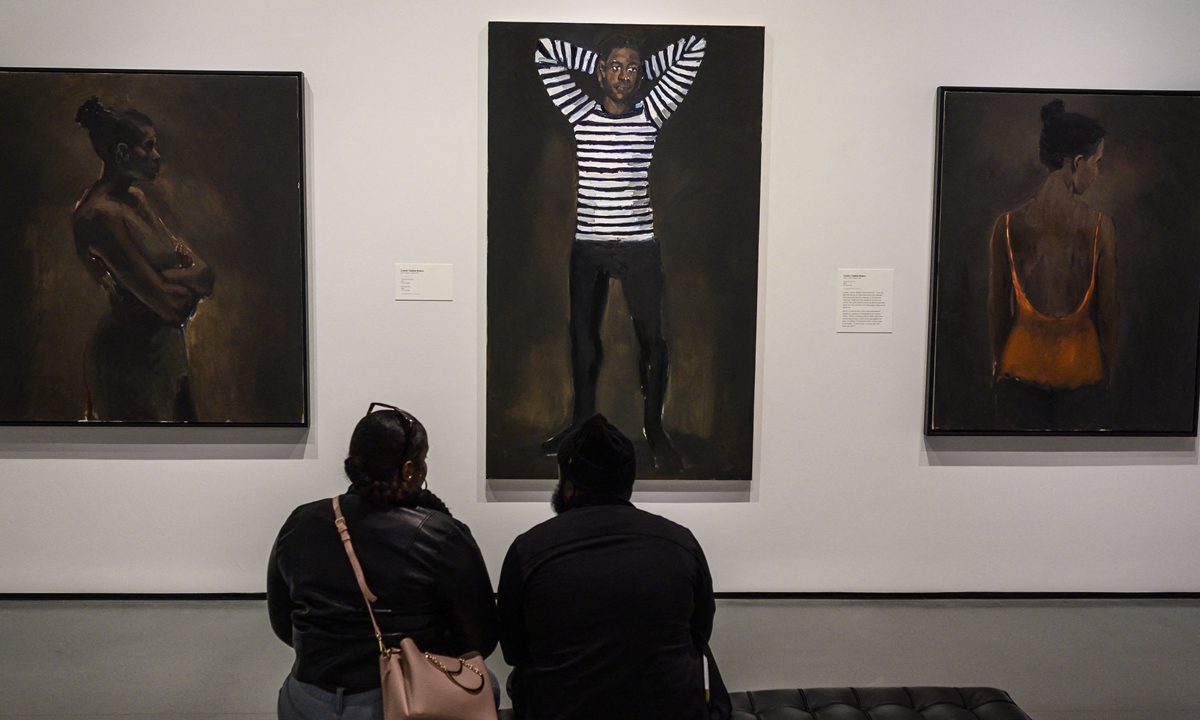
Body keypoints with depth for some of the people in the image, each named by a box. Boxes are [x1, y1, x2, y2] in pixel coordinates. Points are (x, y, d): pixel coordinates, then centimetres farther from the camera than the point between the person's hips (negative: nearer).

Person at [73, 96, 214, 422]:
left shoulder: (135, 199, 6)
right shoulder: (100, 215, -22)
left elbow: (203, 270, 2)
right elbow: (169, 305, -25)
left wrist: (171, 276, -18)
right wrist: (192, 279, -5)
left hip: (163, 345, 9)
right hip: (130, 358, -9)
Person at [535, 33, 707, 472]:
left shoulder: (651, 115, 2)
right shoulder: (581, 115, 4)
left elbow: (693, 48, 2)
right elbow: (545, 51, 4)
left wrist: (643, 68, 9)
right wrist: (601, 61, 9)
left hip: (639, 246, -2)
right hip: (587, 246, 2)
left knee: (651, 337, 2)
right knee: (582, 335, 13)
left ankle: (654, 428, 16)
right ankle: (581, 421, 30)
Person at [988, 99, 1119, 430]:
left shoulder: (1007, 225, -12)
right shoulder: (1100, 224, -14)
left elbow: (999, 304, -2)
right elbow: (1107, 305, -5)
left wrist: (996, 361, 13)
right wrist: (1109, 364, 10)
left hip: (1023, 361, 0)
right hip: (1081, 364, 0)